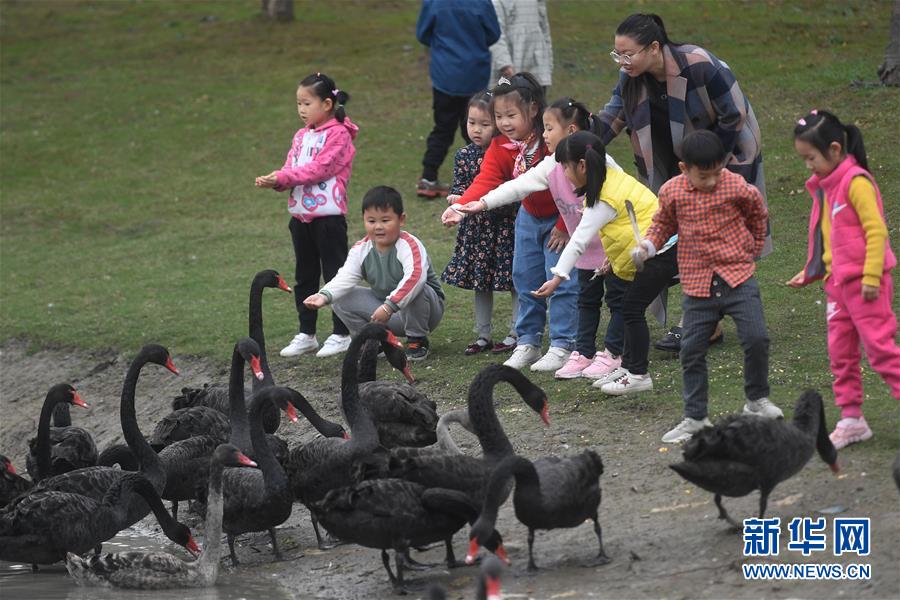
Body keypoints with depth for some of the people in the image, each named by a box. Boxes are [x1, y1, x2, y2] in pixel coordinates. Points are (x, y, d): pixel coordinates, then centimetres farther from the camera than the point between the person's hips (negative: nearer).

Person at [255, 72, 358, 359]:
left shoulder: (338, 134, -9)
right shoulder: (302, 136, 14)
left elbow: (320, 168, -18)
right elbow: (292, 170, 8)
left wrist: (284, 176, -22)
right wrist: (275, 181, -13)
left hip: (328, 215, -8)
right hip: (300, 214, 8)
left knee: (335, 274, 0)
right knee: (305, 276, 13)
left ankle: (341, 334, 6)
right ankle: (306, 334, 20)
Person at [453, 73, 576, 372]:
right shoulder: (500, 148, -10)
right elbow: (485, 181, -20)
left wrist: (564, 226, -17)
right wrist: (460, 206, -38)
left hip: (562, 218, -6)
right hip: (530, 218, 6)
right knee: (525, 279, 10)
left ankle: (562, 346, -2)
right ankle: (527, 342, 21)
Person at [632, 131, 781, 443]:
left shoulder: (736, 187, -9)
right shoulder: (671, 192, -6)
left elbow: (757, 212, 11)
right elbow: (663, 223, 11)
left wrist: (754, 245, 19)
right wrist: (648, 245, -7)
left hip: (738, 275, -1)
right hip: (698, 283, 2)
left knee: (756, 338, -11)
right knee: (692, 351, 3)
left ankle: (757, 399, 12)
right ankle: (694, 417, 15)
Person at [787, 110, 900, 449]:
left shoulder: (856, 182, -14)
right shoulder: (823, 187, 14)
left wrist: (871, 276, -21)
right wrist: (810, 273, 20)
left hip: (865, 283, -9)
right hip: (837, 282, 9)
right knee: (840, 353, 9)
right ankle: (851, 419, 15)